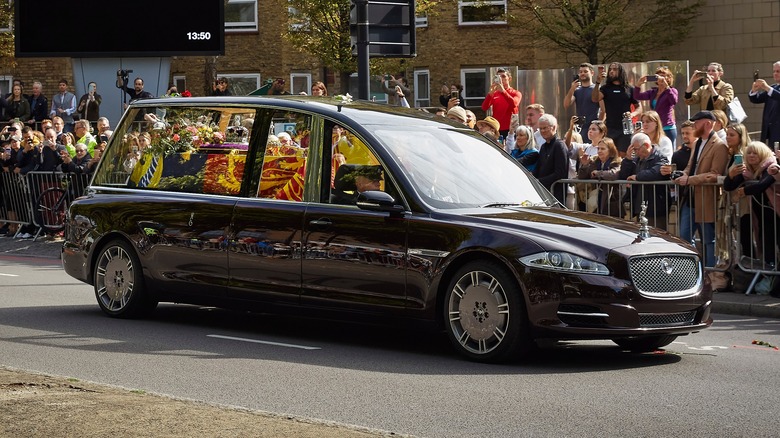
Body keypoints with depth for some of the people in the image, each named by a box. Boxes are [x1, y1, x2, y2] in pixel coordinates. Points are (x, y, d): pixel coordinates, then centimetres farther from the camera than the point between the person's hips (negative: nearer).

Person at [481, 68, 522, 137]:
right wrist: (491, 92, -11)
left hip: (509, 130, -2)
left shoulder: (516, 93, 6)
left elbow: (514, 104, -17)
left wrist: (503, 90, -19)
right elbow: (484, 108, -1)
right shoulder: (494, 94, 13)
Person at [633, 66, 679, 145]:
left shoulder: (672, 91, -2)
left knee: (668, 151, -4)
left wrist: (666, 85, -29)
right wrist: (639, 84, -12)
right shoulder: (653, 92, 12)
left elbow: (674, 101, -23)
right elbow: (637, 96, 4)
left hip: (667, 129, -5)